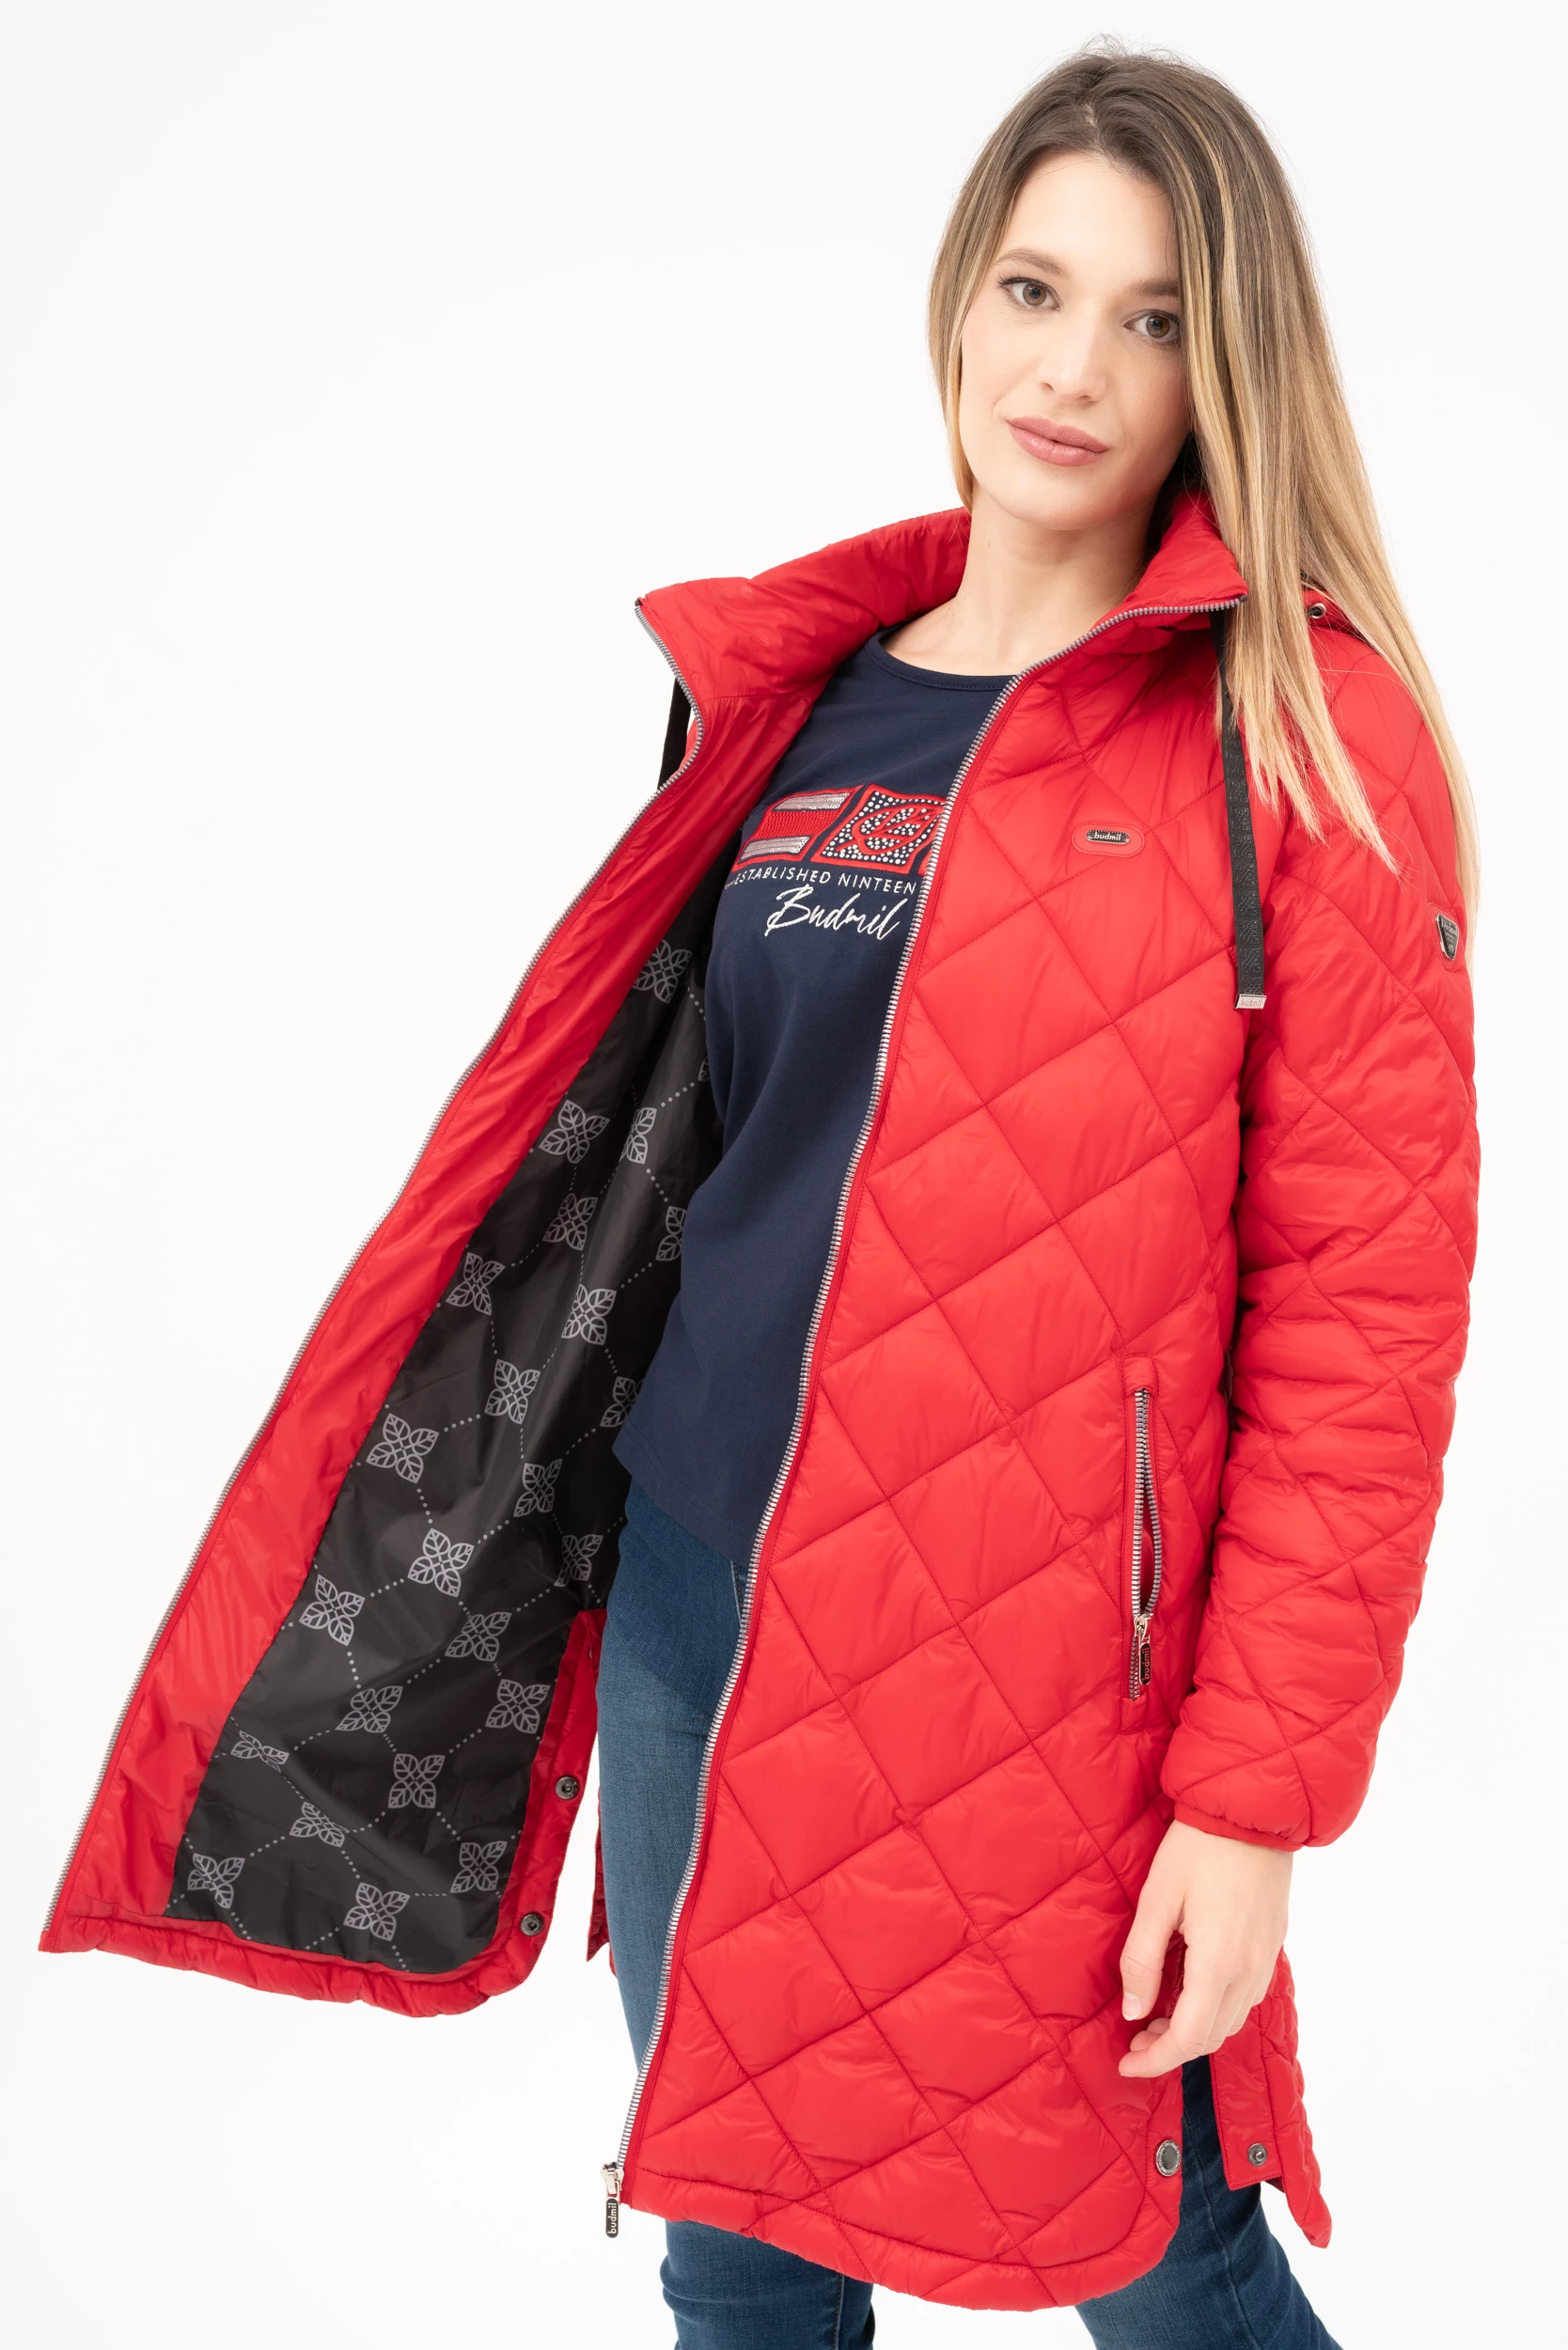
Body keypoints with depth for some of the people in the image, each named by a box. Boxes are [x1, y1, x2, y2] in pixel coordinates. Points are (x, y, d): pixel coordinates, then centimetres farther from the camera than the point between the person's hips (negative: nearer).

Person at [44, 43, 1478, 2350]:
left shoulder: (1298, 743, -9)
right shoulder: (792, 692, 7)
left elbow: (1366, 1304, -12)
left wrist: (1255, 1798, -13)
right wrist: (590, 1532, 15)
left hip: (1049, 1670, -5)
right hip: (694, 1606, 5)